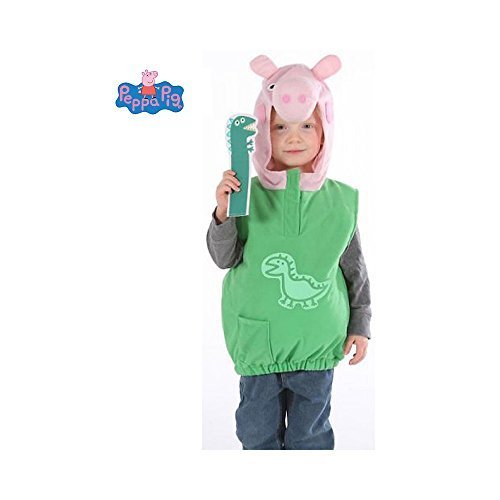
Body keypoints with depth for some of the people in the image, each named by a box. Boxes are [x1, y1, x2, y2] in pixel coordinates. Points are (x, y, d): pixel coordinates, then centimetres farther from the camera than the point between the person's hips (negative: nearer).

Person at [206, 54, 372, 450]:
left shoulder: (342, 199, -6)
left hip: (317, 341, 0)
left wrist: (360, 325, 6)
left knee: (310, 434, 18)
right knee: (258, 430, 19)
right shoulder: (247, 194, -10)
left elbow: (355, 268, 4)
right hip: (258, 338, 0)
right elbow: (224, 259, -5)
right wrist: (223, 213, -21)